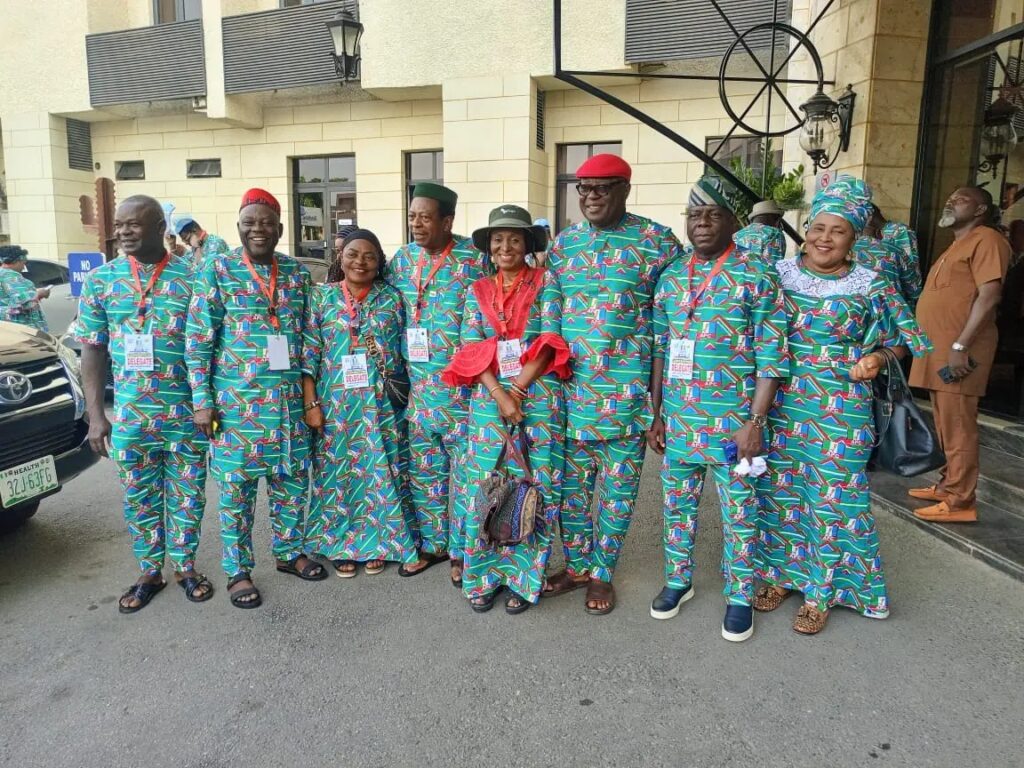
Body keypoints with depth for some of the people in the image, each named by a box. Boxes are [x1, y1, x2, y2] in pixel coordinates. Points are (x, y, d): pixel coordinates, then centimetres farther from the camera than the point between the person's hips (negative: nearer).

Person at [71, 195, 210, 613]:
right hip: (129, 413, 2)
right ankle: (149, 572, 30)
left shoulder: (192, 276, -3)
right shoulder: (100, 279, 3)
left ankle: (185, 566, 29)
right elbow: (93, 348, 5)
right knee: (139, 497, 13)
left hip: (186, 411, -2)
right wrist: (95, 414, 0)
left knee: (187, 494, 10)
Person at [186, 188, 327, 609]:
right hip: (237, 400, -4)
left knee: (292, 479, 12)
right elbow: (198, 339, -6)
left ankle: (289, 552, 32)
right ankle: (238, 570, 21)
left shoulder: (297, 272, 7)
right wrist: (202, 400, -9)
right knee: (237, 486, 6)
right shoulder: (216, 269, -4)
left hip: (289, 399, 4)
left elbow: (308, 334, 12)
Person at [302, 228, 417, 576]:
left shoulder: (391, 298, 4)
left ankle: (378, 542, 23)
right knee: (337, 471, 7)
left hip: (383, 404, 0)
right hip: (335, 403, 0)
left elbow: (406, 352, 6)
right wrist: (311, 403, -5)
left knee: (381, 472, 6)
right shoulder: (321, 296, 2)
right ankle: (340, 544, 24)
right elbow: (309, 354, 0)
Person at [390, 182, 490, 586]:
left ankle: (462, 550, 21)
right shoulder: (403, 258, 7)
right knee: (424, 469, 14)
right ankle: (431, 544, 30)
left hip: (464, 386, -5)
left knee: (466, 471, 5)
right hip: (417, 385, 5)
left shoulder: (474, 258, -8)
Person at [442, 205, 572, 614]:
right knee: (486, 488, 3)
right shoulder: (477, 291, 11)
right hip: (489, 399, 2)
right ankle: (485, 576, 19)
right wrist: (501, 395, -12)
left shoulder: (544, 281, 4)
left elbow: (550, 339, -4)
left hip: (538, 398, -2)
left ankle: (522, 578, 17)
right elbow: (471, 350, 2)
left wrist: (519, 388, -13)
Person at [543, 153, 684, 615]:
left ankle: (602, 573, 26)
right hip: (570, 389, 4)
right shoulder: (563, 243, 9)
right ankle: (576, 565, 31)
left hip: (628, 391, -3)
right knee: (572, 482, 13)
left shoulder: (656, 241, -4)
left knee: (618, 487, 8)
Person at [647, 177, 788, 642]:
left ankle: (740, 596, 26)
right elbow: (660, 351, 11)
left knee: (738, 512, 8)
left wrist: (755, 421, -14)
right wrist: (656, 415, 9)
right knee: (677, 504, 16)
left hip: (732, 421, -4)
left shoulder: (756, 274, -6)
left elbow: (771, 356, -9)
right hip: (678, 420, 5)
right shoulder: (671, 276, 8)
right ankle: (678, 580, 35)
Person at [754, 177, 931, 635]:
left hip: (841, 412, -2)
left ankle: (821, 592, 23)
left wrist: (877, 359, -14)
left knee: (832, 498, 5)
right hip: (781, 405, 3)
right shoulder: (780, 273, 2)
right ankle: (779, 574, 32)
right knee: (778, 490, 12)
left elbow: (896, 340, 7)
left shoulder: (870, 286, -3)